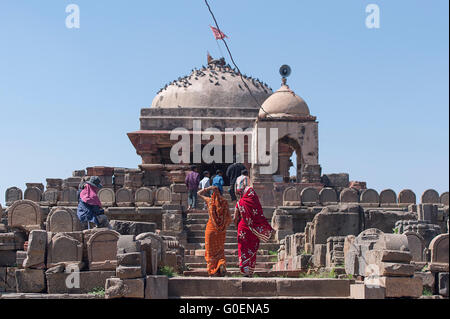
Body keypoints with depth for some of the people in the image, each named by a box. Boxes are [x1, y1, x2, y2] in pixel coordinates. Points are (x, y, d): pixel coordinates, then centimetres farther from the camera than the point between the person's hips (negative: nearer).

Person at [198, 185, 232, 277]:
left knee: (211, 250, 9)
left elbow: (199, 193, 10)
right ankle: (222, 264, -9)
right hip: (222, 231, 2)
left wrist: (209, 188, 1)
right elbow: (229, 218, -4)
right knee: (220, 250, 15)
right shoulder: (224, 202, -4)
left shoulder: (209, 201, -6)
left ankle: (212, 270, 7)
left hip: (211, 228, -2)